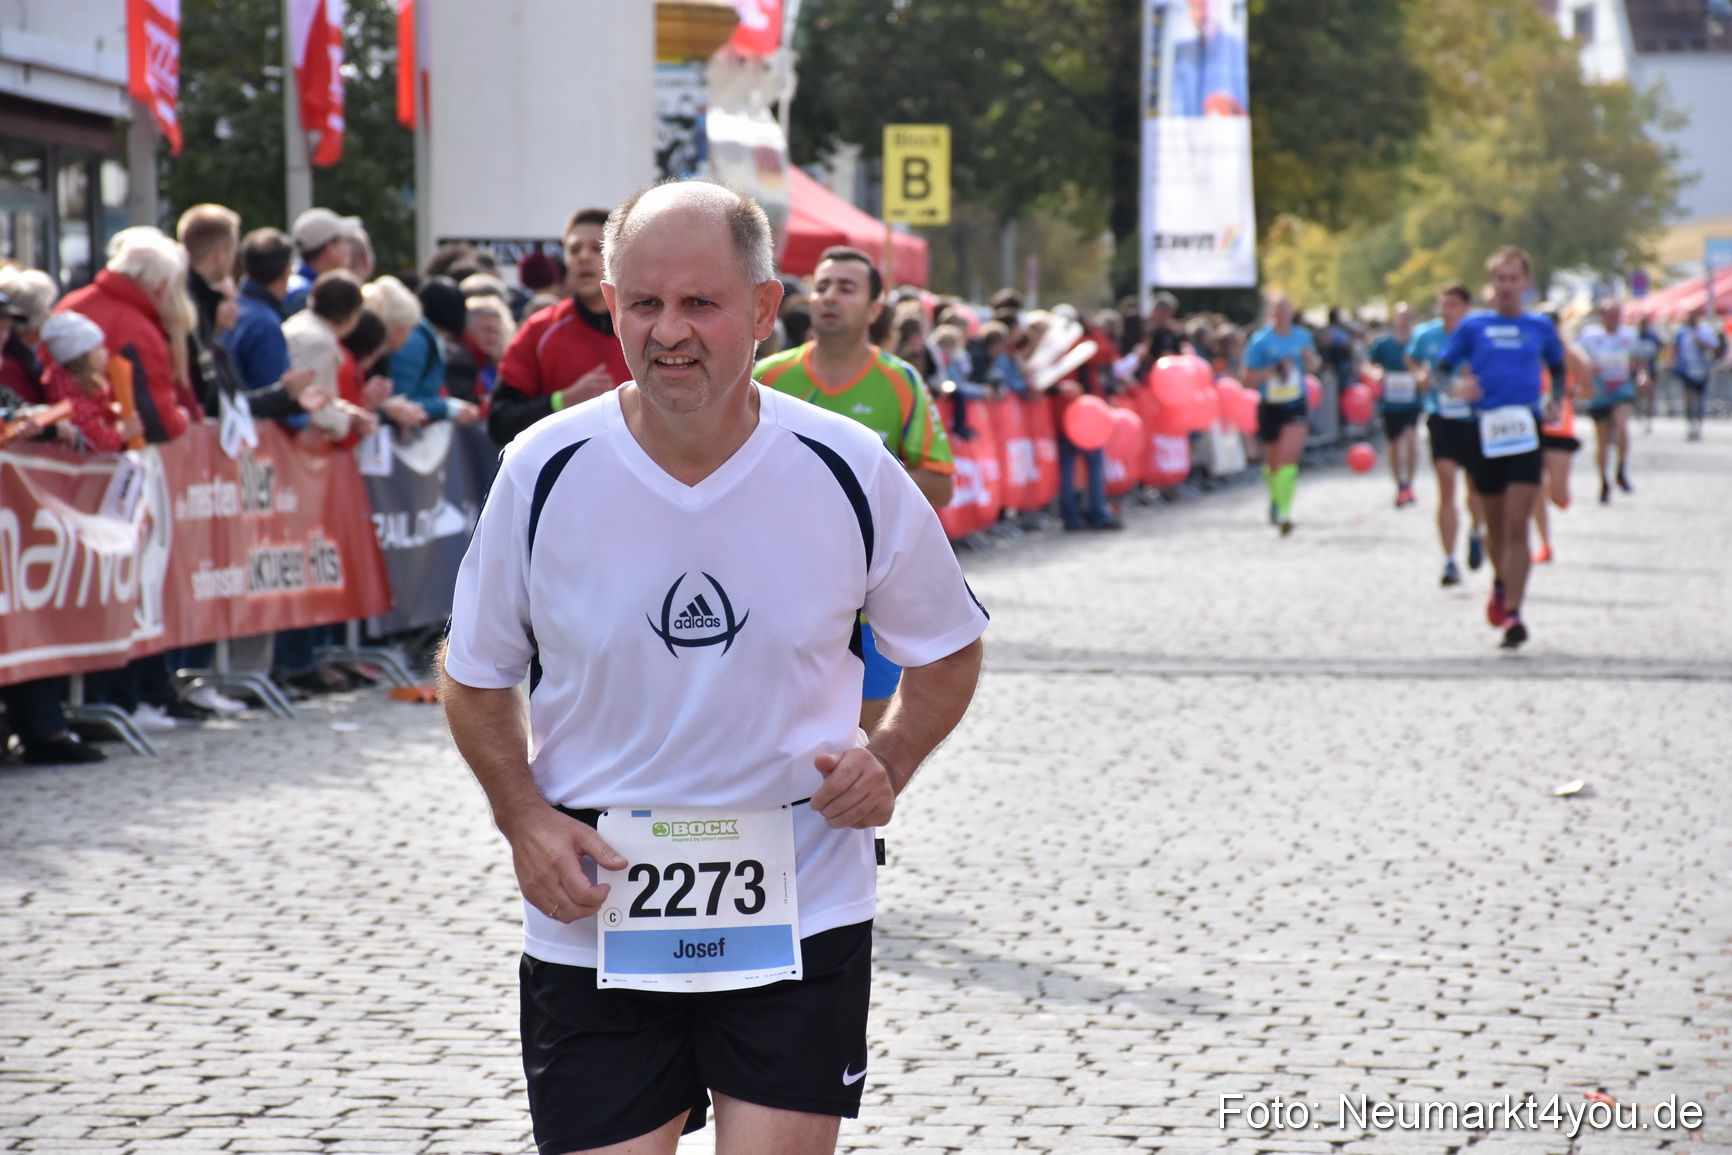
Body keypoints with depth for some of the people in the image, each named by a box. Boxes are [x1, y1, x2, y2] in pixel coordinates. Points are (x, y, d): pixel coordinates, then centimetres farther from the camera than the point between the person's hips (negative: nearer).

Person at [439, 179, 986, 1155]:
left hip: (801, 919, 0)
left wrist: (891, 763, -6)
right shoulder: (544, 474, -6)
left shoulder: (850, 472, -6)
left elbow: (949, 647, 11)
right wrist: (525, 821, -7)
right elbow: (477, 675, 8)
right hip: (594, 922, 0)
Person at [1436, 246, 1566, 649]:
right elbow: (1441, 367, 9)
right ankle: (1501, 584, 42)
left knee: (1517, 525, -12)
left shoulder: (1541, 326, 10)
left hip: (1526, 433, -1)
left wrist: (1556, 401, 6)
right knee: (1495, 523, 12)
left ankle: (1512, 613, -14)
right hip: (1486, 432, 1)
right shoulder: (1473, 326, 7)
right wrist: (1455, 387, -13)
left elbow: (1558, 368, 25)